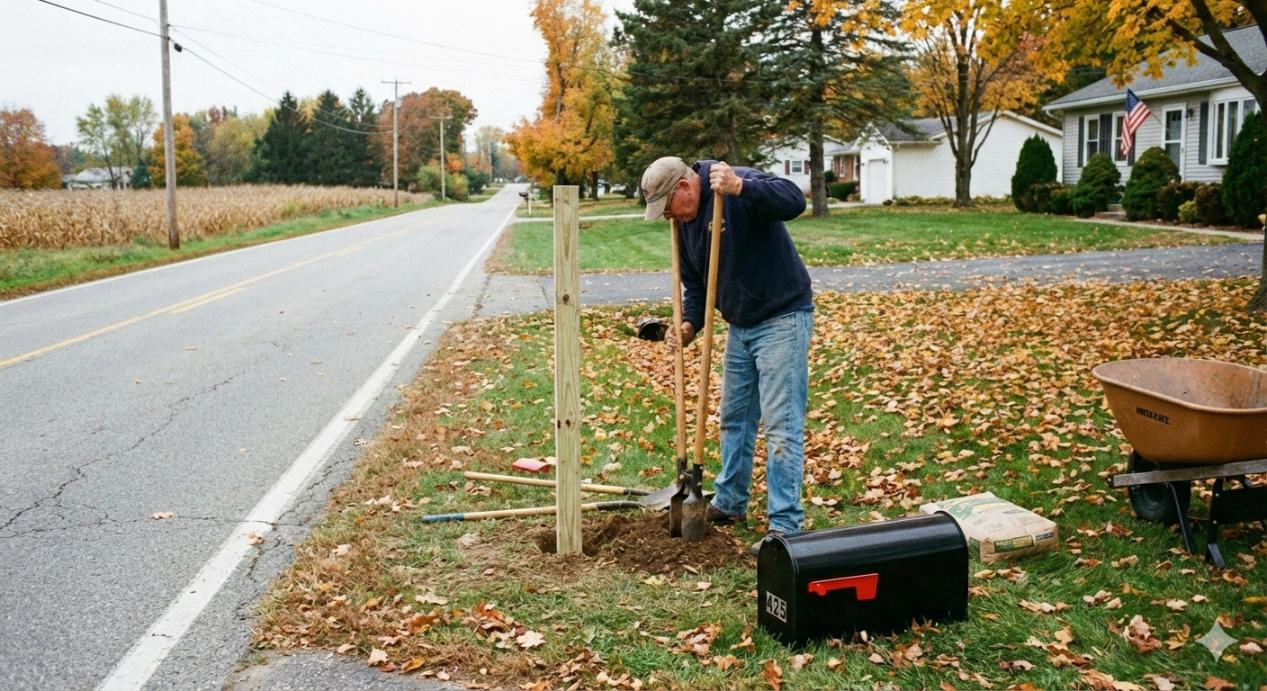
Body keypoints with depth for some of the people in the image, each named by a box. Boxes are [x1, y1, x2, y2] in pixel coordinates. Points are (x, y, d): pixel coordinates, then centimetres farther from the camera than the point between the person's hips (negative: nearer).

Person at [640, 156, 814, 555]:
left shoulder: (740, 184, -19)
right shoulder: (684, 224, 6)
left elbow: (794, 201, -35)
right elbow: (694, 283, 12)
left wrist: (739, 188, -47)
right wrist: (689, 324, -5)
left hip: (782, 320, -9)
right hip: (740, 326, 9)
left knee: (782, 425, -8)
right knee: (735, 418, 17)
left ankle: (785, 525, -3)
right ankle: (730, 503, 32)